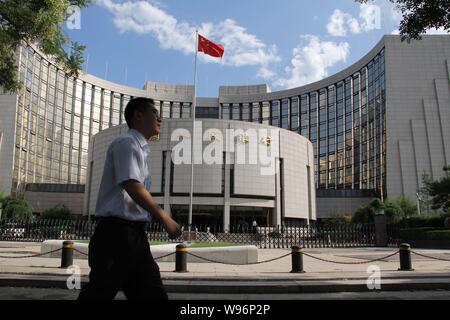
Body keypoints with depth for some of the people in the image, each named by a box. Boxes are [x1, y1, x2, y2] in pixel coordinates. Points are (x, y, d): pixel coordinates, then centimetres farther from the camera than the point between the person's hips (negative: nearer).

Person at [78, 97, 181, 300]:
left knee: (152, 293, 8)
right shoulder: (126, 143, -9)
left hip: (135, 233, 9)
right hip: (117, 232, -9)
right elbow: (132, 186, -20)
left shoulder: (141, 148, 19)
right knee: (100, 293, 0)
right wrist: (165, 218, -16)